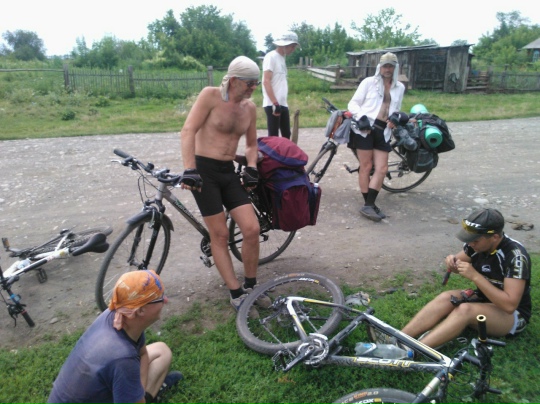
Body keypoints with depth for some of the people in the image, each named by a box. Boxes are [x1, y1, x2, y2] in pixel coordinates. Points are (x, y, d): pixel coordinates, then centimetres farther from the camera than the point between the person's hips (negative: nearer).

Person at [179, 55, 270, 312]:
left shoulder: (250, 107, 9)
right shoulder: (211, 95, -7)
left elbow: (251, 144, 21)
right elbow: (188, 131, -15)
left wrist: (251, 168, 2)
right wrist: (189, 170, -25)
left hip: (229, 172, 5)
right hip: (204, 171, -5)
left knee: (252, 229, -6)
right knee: (220, 235, -3)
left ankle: (250, 287, 15)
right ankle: (236, 294, 9)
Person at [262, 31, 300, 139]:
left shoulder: (282, 58, 18)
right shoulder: (271, 57, -7)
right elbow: (266, 81, -16)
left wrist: (281, 103, 19)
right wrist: (275, 103, -22)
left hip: (283, 104, 9)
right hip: (273, 104, -9)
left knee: (286, 135, 11)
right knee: (273, 137, -6)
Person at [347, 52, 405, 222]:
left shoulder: (399, 87, 15)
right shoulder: (369, 82, 3)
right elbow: (353, 103, 0)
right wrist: (361, 117, -18)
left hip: (383, 131, 5)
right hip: (365, 128, -4)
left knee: (382, 169, -3)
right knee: (366, 167, -2)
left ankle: (369, 205, 3)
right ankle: (368, 205, 9)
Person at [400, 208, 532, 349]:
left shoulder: (515, 255, -27)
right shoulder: (477, 242, -9)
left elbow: (509, 305, -31)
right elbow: (459, 265, 9)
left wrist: (475, 276, -35)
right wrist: (452, 262, -16)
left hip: (514, 314, -6)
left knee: (465, 310, -33)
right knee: (446, 298, -22)